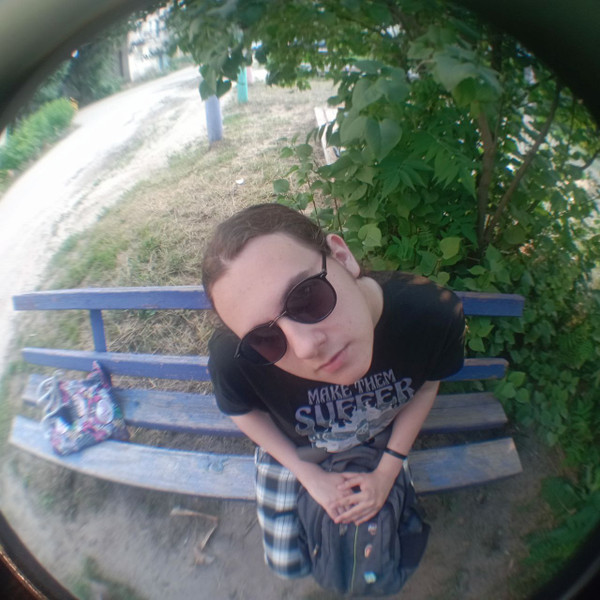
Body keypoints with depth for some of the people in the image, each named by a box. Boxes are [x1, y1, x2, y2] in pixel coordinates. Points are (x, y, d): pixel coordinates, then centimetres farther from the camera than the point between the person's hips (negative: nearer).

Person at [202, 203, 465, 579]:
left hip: (382, 439, 2)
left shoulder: (434, 312, -36)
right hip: (293, 447, -1)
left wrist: (387, 472, -10)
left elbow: (427, 383, -11)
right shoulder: (233, 357, -40)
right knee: (289, 565, 16)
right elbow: (244, 412, -14)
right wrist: (310, 476, -10)